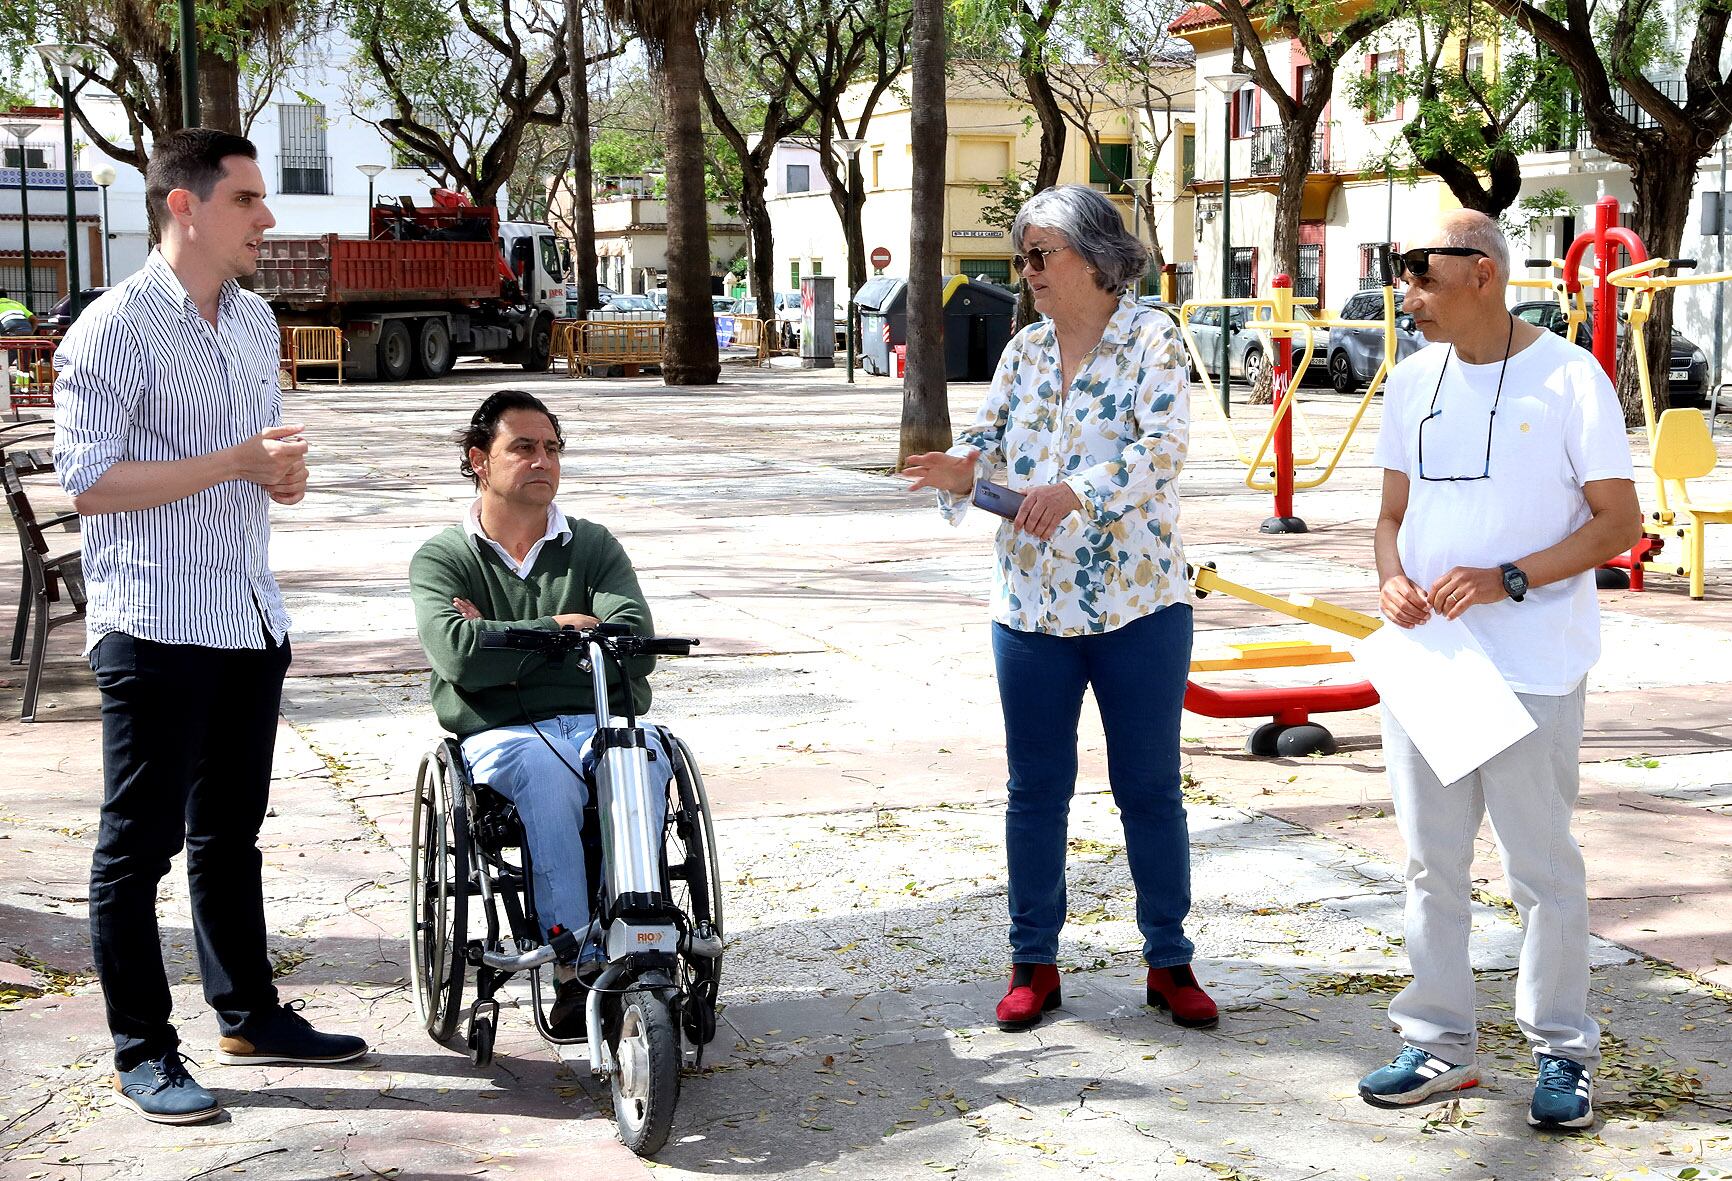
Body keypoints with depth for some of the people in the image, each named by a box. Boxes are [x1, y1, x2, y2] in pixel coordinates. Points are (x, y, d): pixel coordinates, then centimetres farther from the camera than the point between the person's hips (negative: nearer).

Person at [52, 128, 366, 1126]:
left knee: (231, 831, 18)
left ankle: (249, 1013, 30)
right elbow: (89, 480, -19)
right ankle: (143, 1051, 10)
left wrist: (286, 472, 0)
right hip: (157, 626, -8)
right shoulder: (118, 328, -12)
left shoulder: (256, 321, 12)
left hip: (250, 620, 8)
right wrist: (233, 463, -23)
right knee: (140, 844, 1)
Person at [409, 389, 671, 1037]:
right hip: (502, 733, -2)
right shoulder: (442, 558, 11)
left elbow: (633, 642, -2)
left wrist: (505, 640, -5)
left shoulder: (594, 547, 17)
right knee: (547, 770, -37)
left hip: (603, 718, 2)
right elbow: (460, 655, -9)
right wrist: (560, 626, -2)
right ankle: (577, 967, -34)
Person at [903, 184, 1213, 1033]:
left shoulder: (1150, 338, -6)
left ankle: (1169, 961, 18)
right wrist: (960, 470, -13)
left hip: (1137, 604, -4)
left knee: (1150, 788, 5)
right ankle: (1033, 962, 20)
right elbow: (991, 438, 11)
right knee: (1035, 790, 9)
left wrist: (1077, 491, -34)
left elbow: (1165, 446, -19)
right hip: (1030, 604, 5)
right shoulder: (1025, 350, 11)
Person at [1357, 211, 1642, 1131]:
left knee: (1541, 864, 4)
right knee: (1431, 861, 11)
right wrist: (1392, 580, -6)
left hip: (1530, 667, -5)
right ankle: (1439, 1042, 23)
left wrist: (1506, 580, -19)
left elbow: (1619, 521, -8)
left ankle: (1562, 1052, 18)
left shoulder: (1566, 378, -8)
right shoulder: (1412, 381, 9)